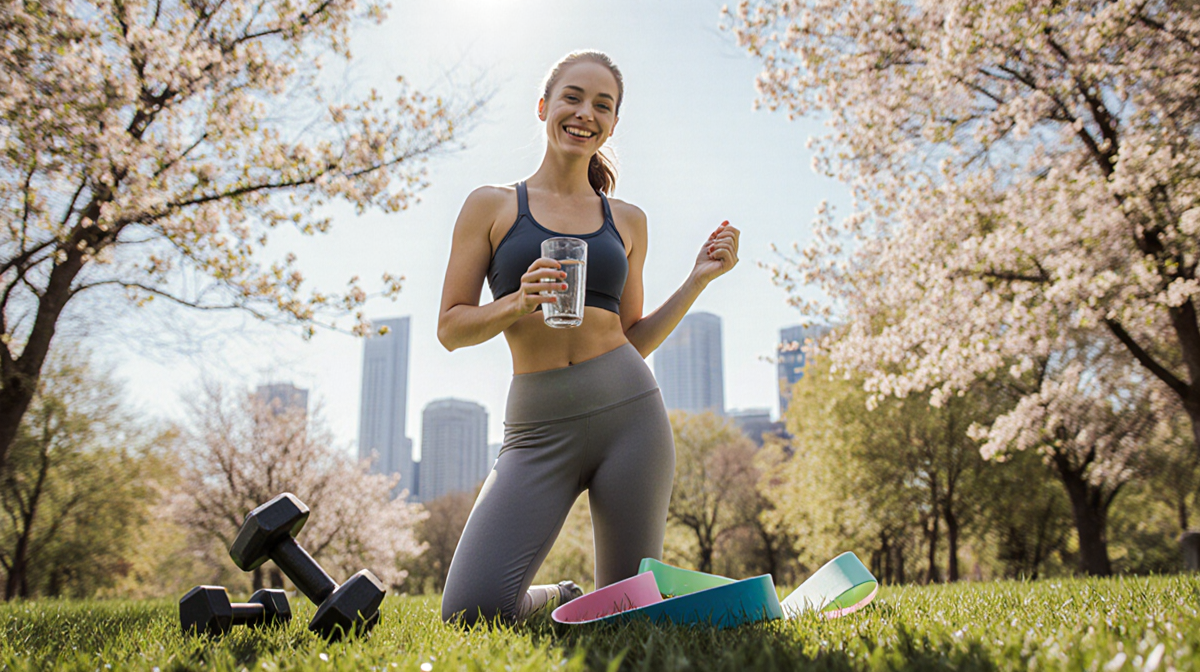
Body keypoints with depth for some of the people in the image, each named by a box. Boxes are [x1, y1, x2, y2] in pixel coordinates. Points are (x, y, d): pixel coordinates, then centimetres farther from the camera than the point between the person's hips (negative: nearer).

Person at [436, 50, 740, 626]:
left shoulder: (626, 220, 12)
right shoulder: (492, 205, 6)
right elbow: (451, 328, 3)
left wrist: (698, 279, 5)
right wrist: (519, 303, -15)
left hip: (628, 410, 2)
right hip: (540, 426, -1)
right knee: (471, 612, -13)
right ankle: (556, 600, 21)